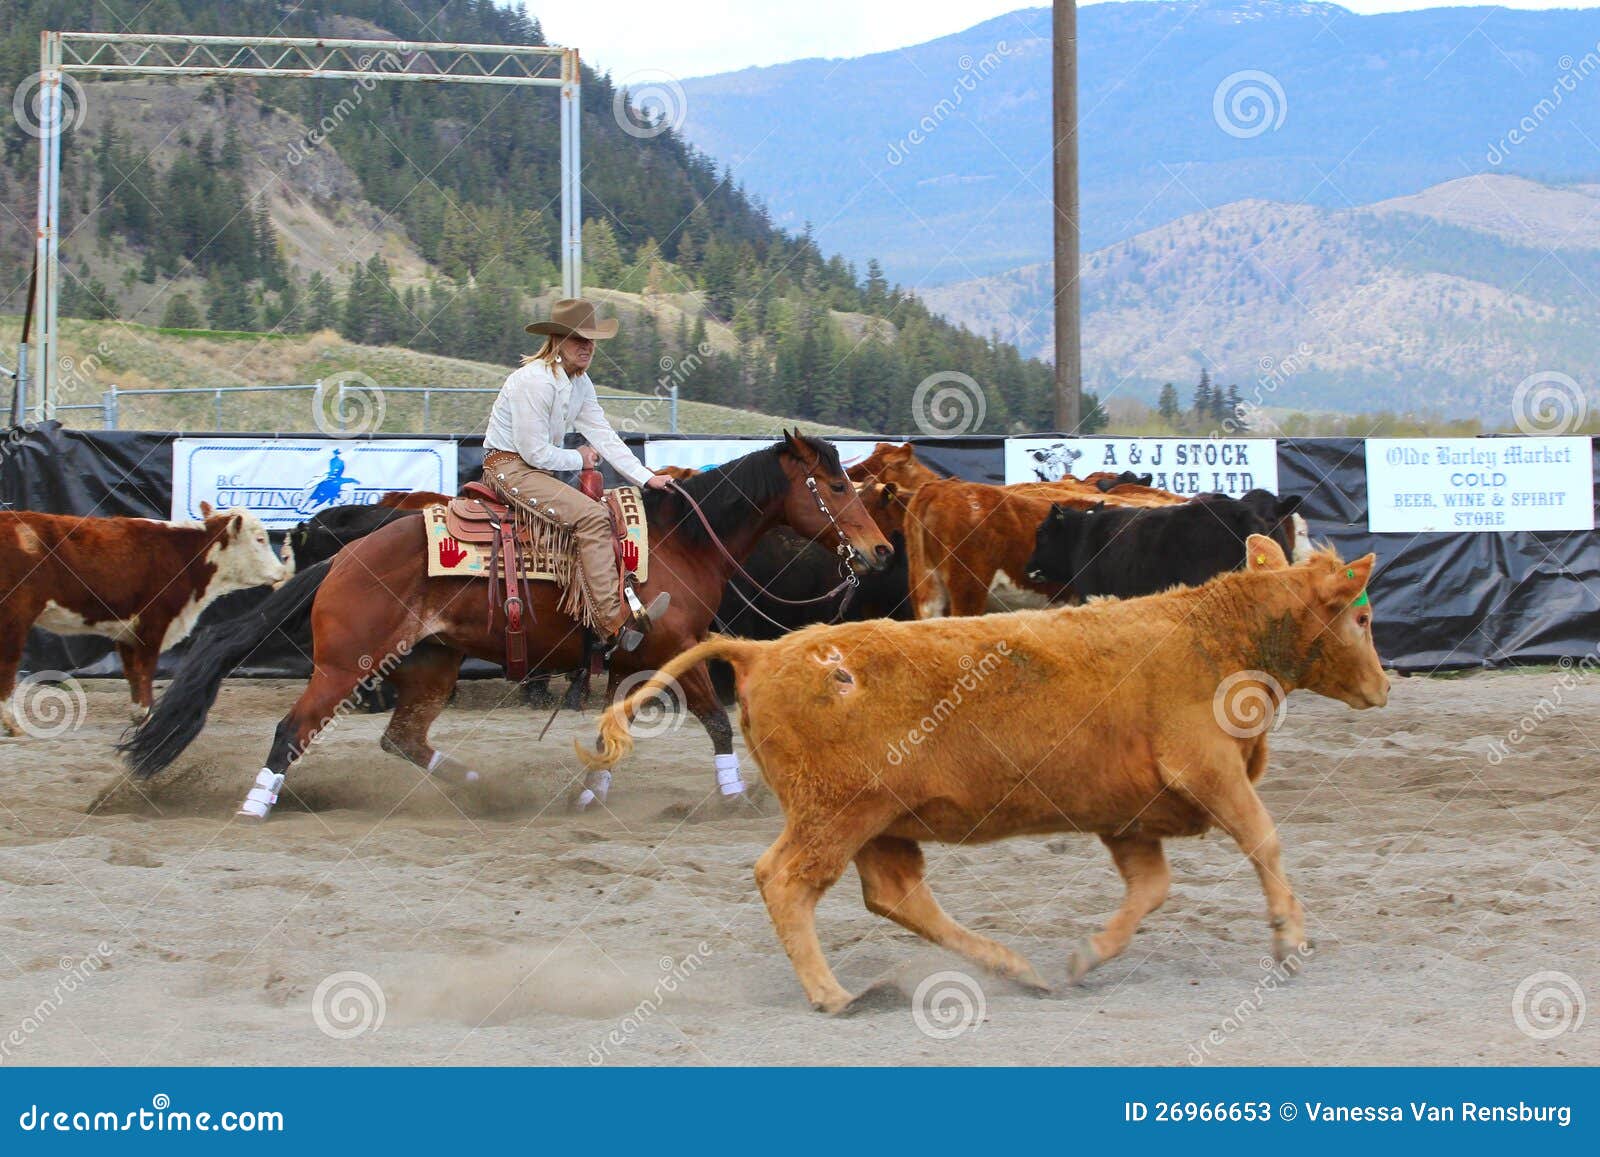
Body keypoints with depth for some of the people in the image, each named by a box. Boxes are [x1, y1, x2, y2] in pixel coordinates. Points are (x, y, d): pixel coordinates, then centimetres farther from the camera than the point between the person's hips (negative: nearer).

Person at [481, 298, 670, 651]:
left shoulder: (581, 384, 9)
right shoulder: (535, 381, -20)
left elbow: (604, 437, 8)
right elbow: (535, 453, -20)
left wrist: (646, 477, -1)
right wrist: (580, 459, -5)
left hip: (537, 471, 10)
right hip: (509, 467, -10)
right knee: (592, 516, -24)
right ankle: (613, 621, -27)